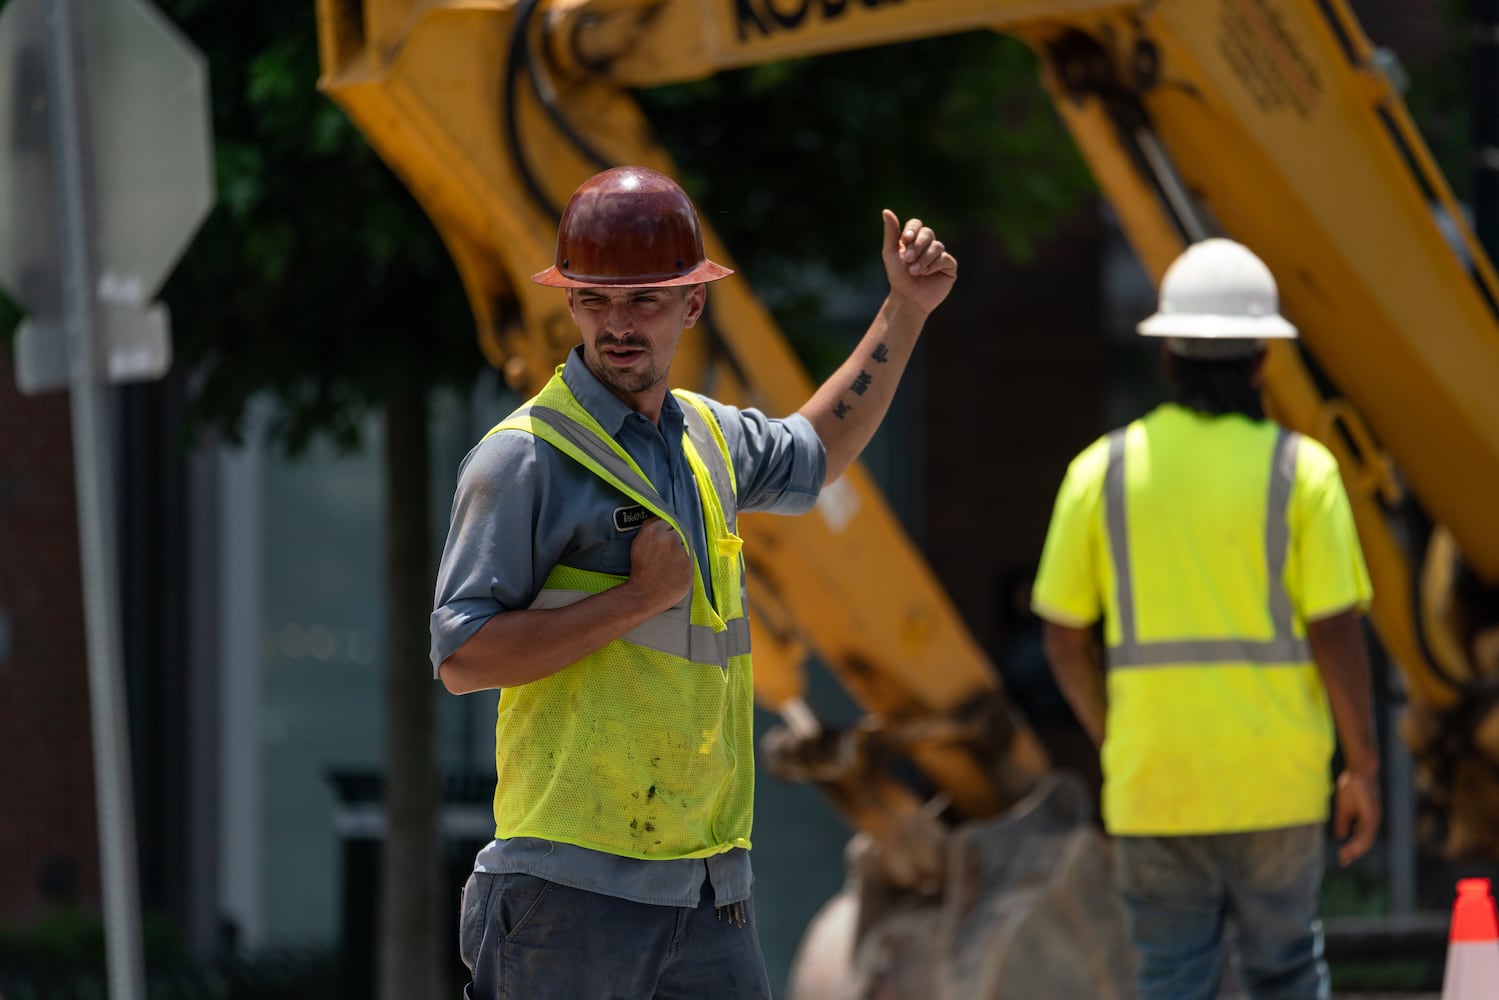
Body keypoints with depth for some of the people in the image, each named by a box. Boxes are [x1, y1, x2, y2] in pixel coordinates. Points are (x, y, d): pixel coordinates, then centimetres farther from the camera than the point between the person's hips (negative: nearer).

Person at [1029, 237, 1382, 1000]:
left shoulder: (1102, 471, 1)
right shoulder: (1299, 470, -5)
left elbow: (1064, 637, 4)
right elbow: (1336, 633, -8)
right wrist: (1362, 769, 2)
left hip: (1151, 778, 1)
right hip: (1275, 783, -1)